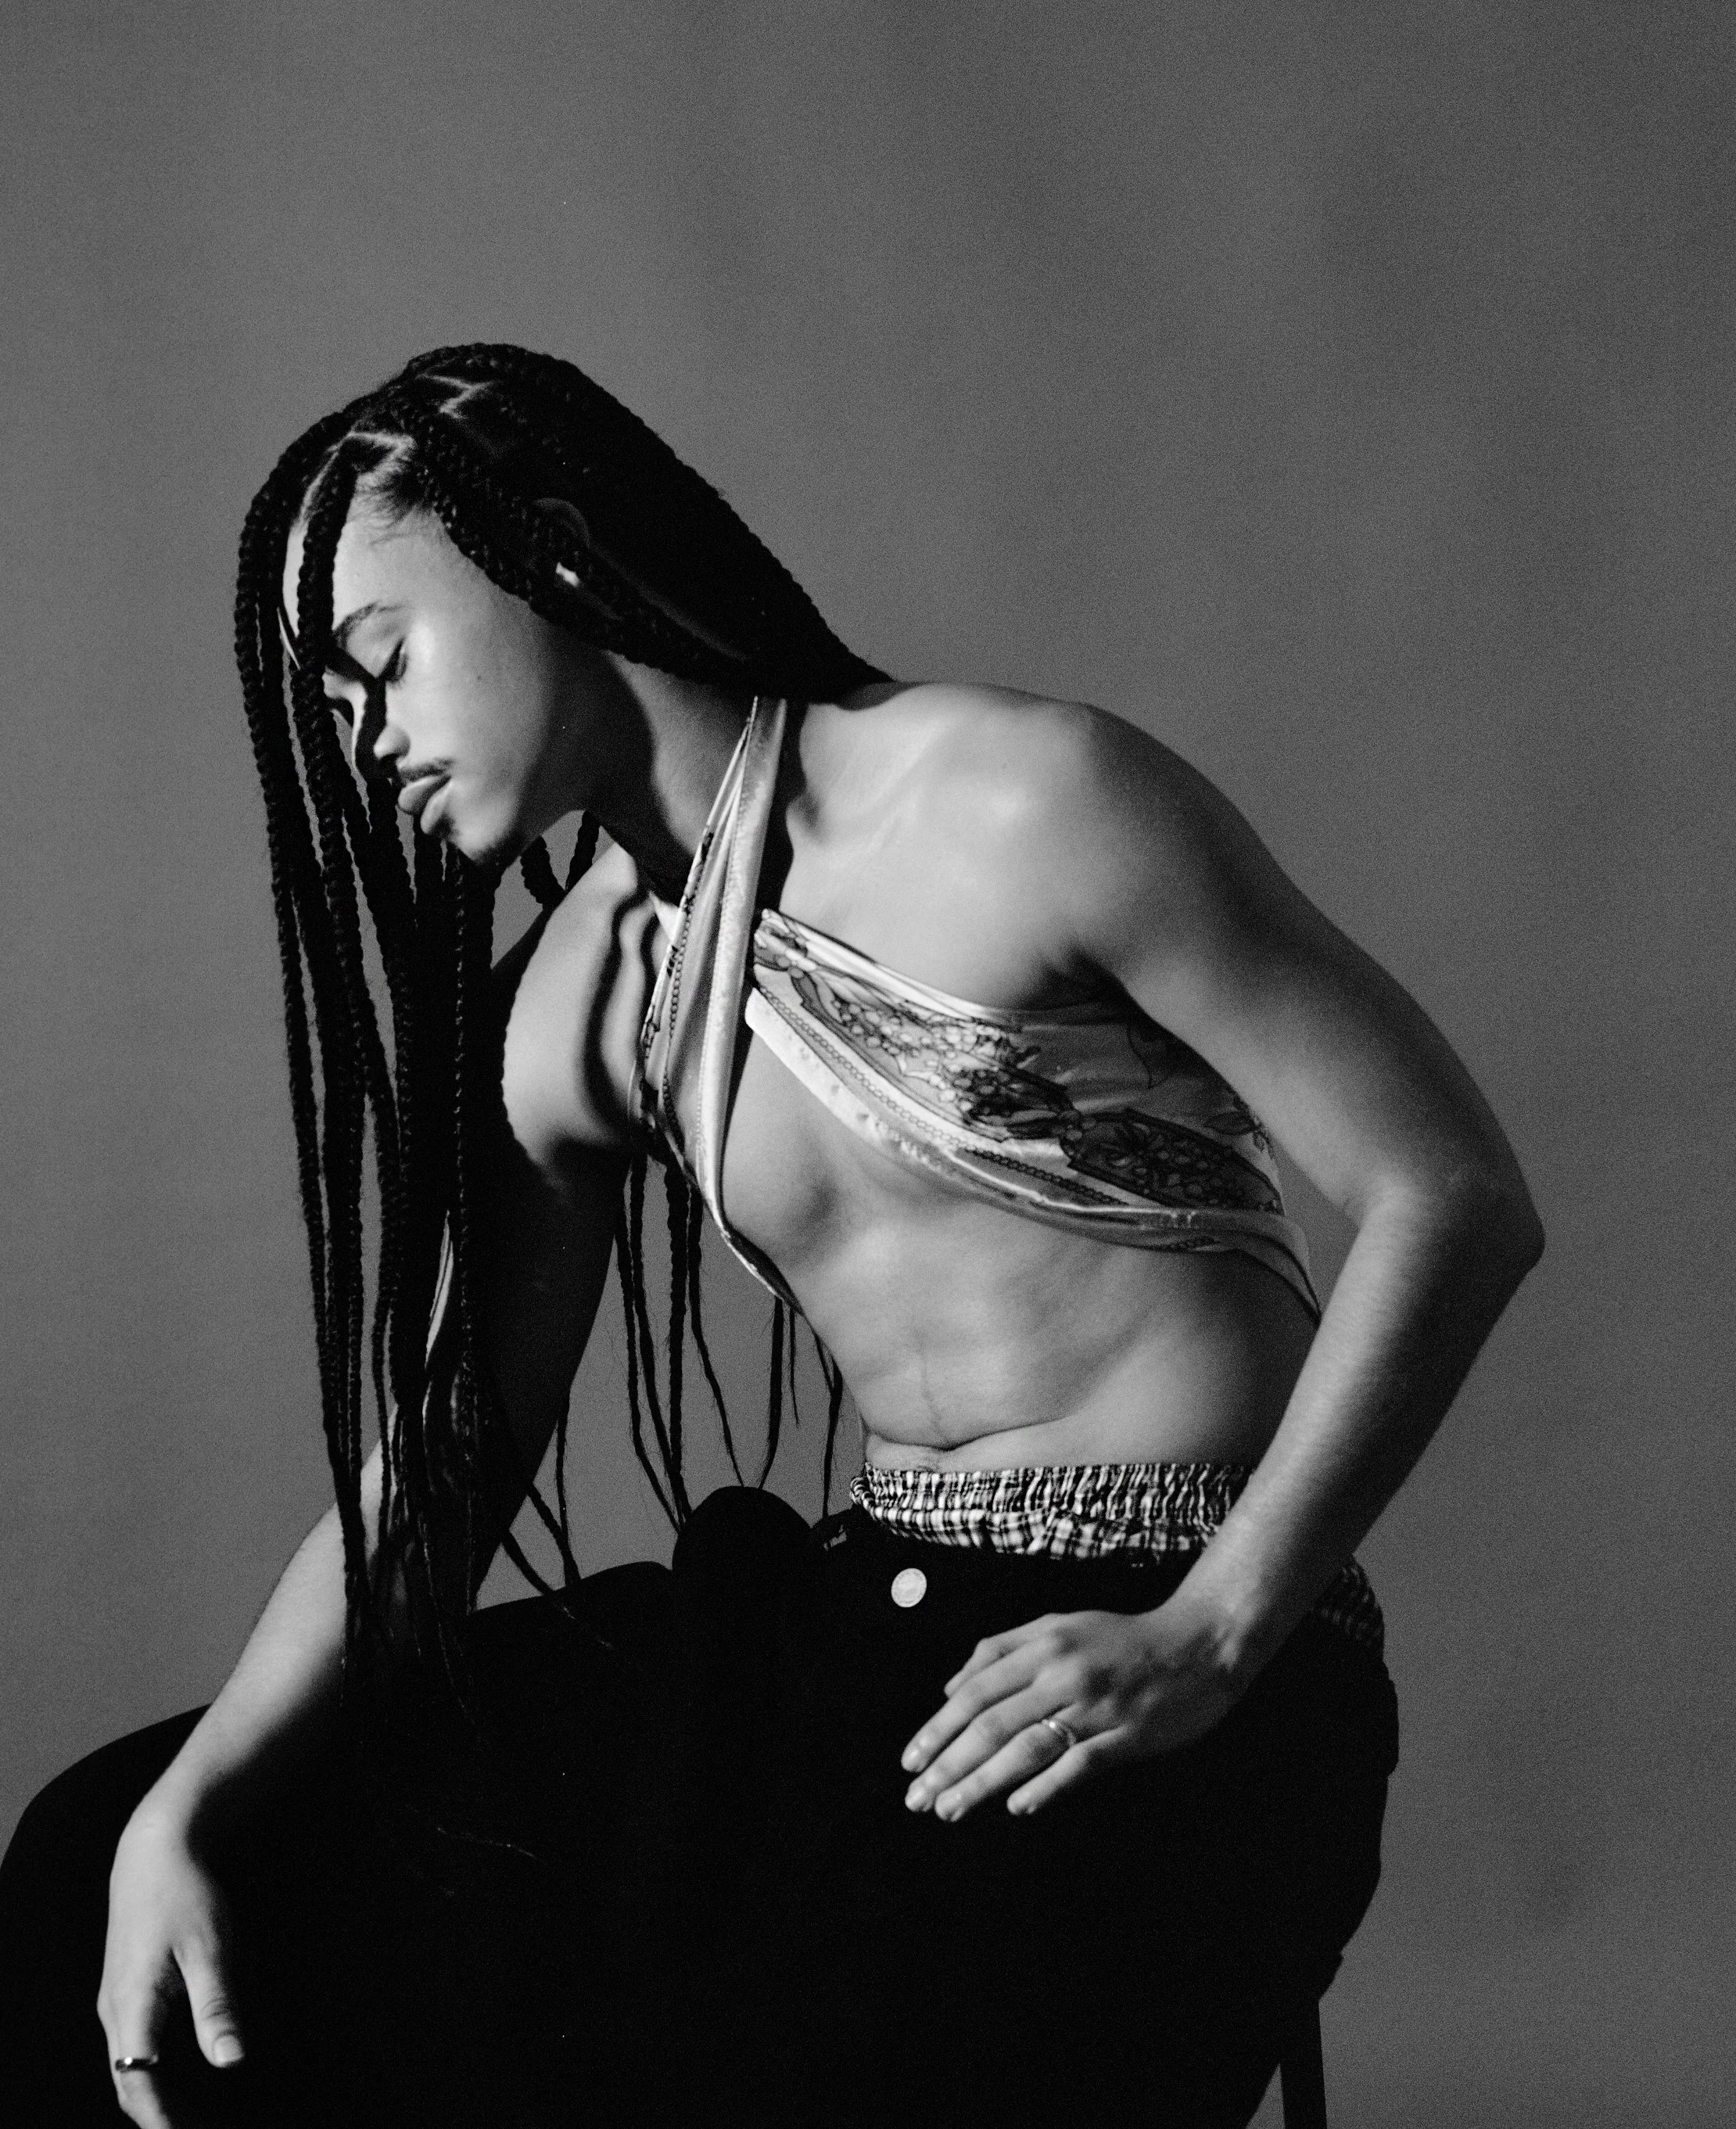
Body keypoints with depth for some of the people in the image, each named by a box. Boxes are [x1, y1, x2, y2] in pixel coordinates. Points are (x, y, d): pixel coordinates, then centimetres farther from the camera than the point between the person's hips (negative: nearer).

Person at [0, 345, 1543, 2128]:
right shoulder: (581, 1003, 10)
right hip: (863, 1642, 6)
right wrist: (187, 1808, -5)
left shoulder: (1024, 805, -11)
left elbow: (1455, 1199, -11)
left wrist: (1211, 1640, -16)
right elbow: (432, 1465, 9)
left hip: (1175, 1688, -6)